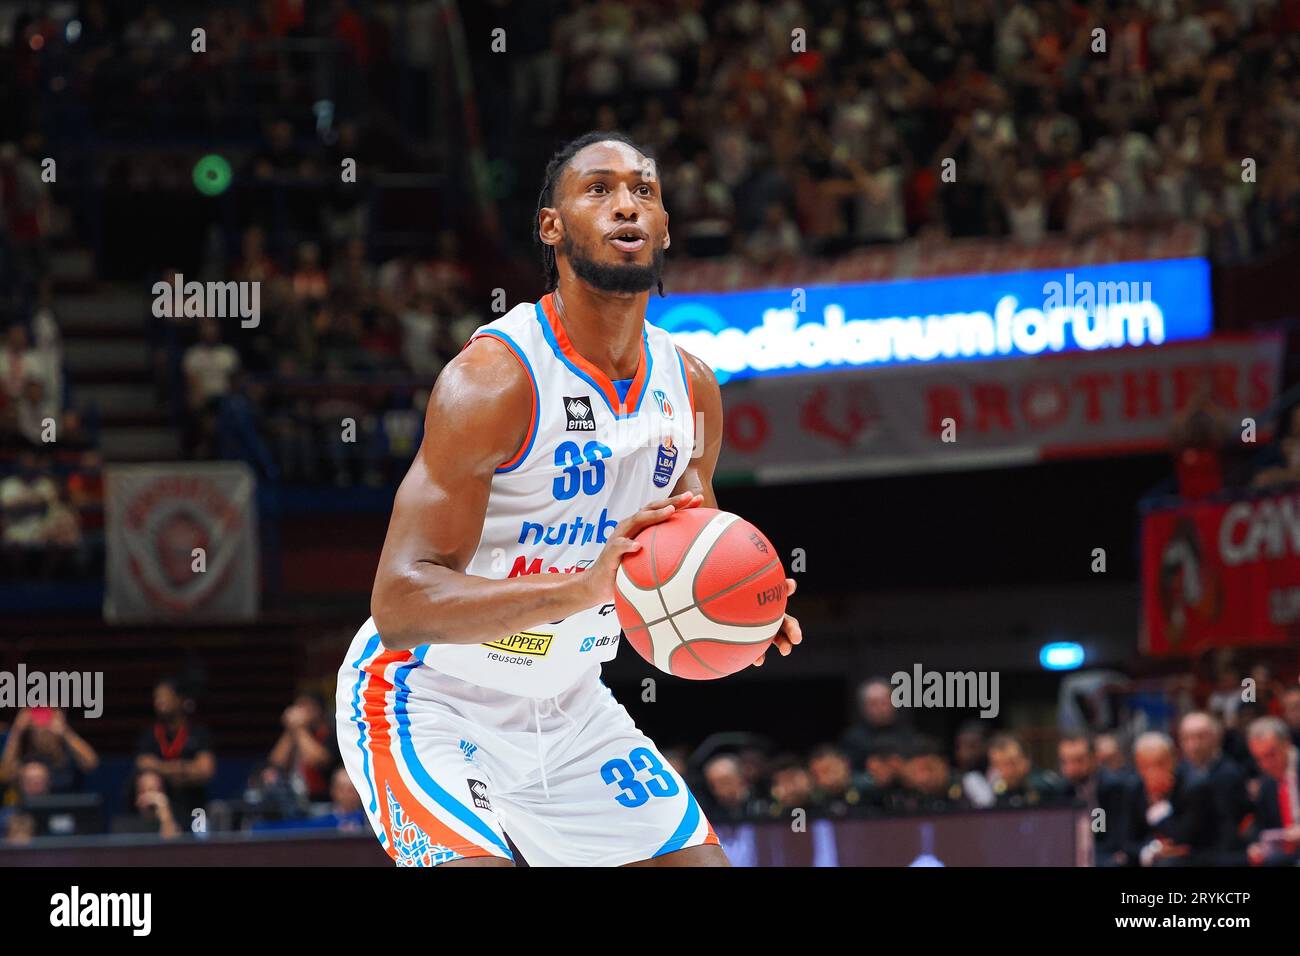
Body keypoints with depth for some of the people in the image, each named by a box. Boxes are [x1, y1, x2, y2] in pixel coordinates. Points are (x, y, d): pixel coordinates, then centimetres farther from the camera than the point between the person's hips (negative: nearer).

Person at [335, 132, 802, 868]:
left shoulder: (692, 388, 1)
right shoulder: (494, 379, -22)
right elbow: (400, 601, -28)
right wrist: (580, 590, -40)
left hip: (567, 706, 7)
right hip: (432, 701, -7)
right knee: (475, 861, -29)